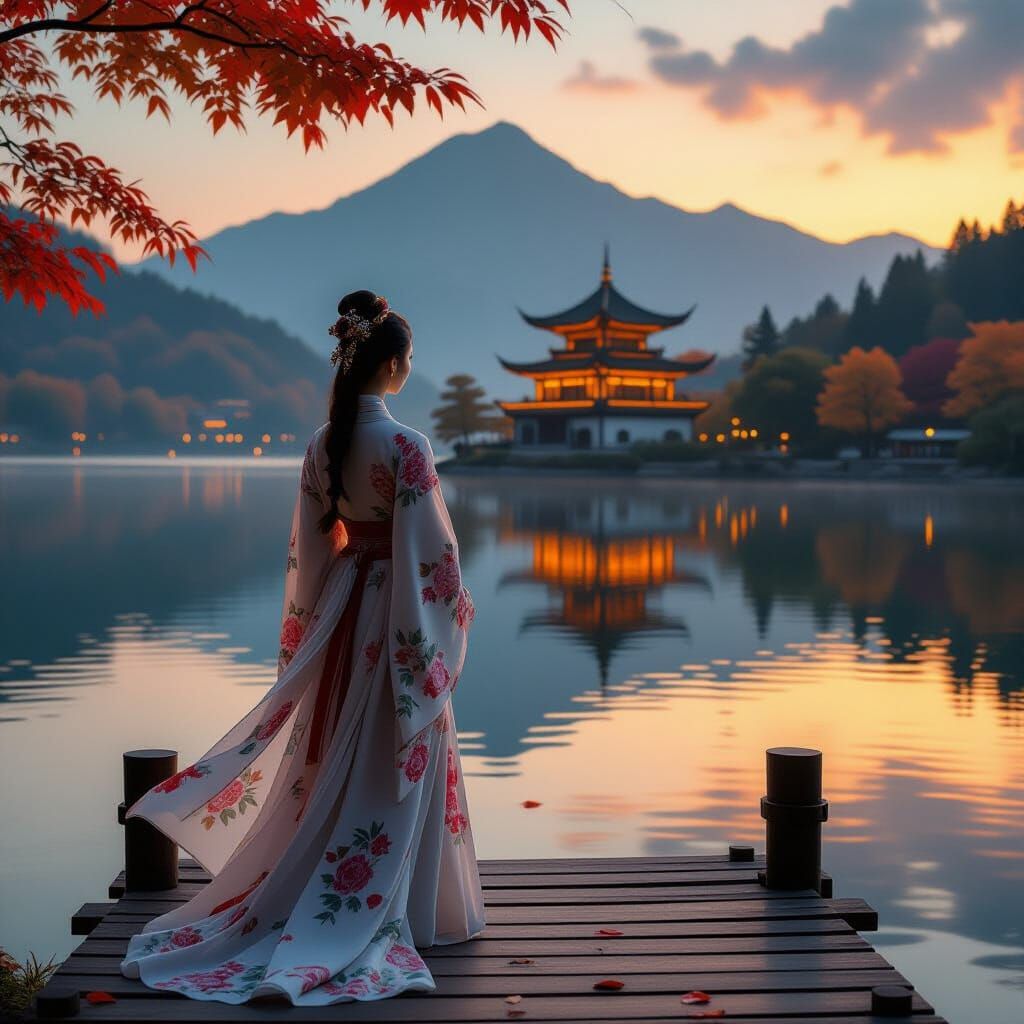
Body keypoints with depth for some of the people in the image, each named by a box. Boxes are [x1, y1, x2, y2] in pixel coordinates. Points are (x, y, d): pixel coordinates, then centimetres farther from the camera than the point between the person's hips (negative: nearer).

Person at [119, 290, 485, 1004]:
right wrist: (457, 603, -2)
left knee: (340, 756, 16)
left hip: (343, 606, 7)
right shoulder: (405, 446, -18)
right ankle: (405, 911, 10)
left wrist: (310, 624, 18)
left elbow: (310, 543, 9)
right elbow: (431, 550, -17)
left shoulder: (323, 444, 3)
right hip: (400, 613, -7)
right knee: (398, 761, 2)